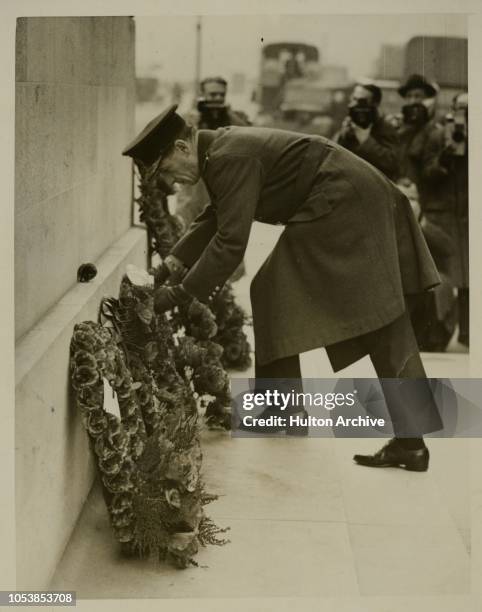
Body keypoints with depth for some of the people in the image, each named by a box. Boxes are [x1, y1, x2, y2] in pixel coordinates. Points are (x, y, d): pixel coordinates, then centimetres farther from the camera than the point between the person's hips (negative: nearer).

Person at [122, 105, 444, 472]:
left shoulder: (230, 159, -19)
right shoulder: (218, 151, 13)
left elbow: (231, 241, -22)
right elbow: (215, 221, 24)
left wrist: (180, 293, -17)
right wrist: (171, 264, 16)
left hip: (343, 207, -10)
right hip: (350, 207, 10)